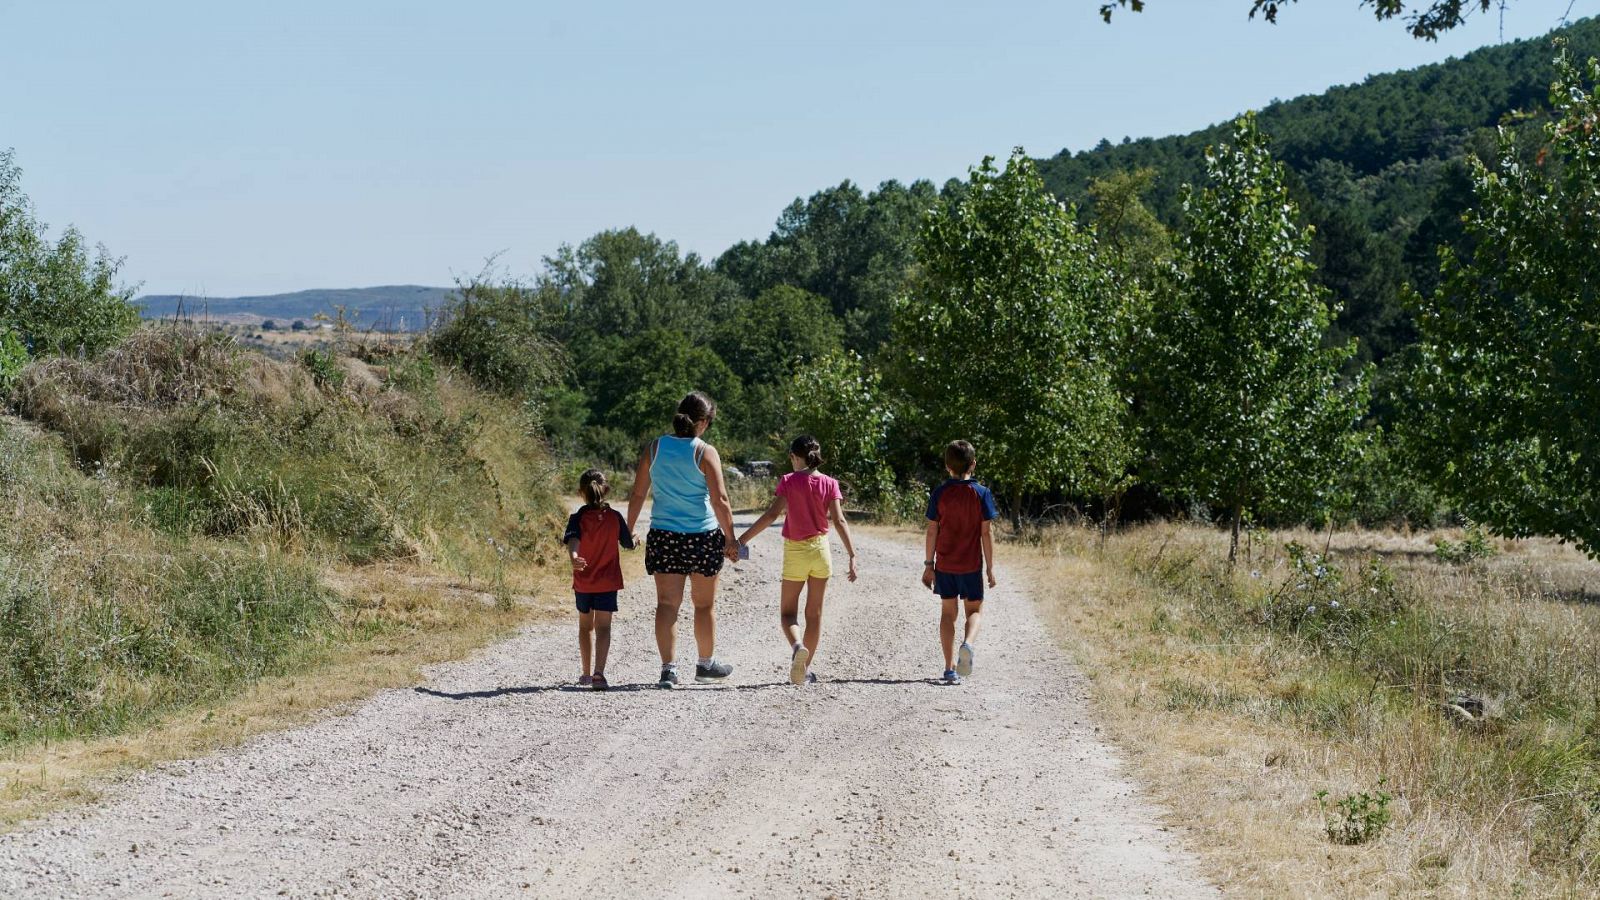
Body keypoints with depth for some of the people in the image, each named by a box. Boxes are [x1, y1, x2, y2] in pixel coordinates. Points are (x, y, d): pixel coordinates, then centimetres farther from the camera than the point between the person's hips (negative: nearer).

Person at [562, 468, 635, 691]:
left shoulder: (577, 519, -7)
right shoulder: (615, 518, -5)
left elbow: (573, 541, -26)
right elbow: (629, 545, 5)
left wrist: (573, 558, -44)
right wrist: (632, 537, 28)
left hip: (583, 583, 1)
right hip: (607, 582, -1)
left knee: (585, 626, 18)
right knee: (603, 627, -5)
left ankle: (586, 673, 29)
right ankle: (599, 673, -23)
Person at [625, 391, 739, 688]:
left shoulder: (654, 448, 1)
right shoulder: (705, 452, -9)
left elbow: (638, 495, 4)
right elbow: (720, 501, -12)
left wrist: (628, 530, 14)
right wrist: (730, 539, -4)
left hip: (663, 537, 2)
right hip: (703, 536, -2)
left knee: (667, 604, 3)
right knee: (704, 605, 13)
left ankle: (669, 669, -7)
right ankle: (706, 666, 26)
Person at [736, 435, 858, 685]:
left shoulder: (789, 482, -9)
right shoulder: (829, 484, -2)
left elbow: (771, 515, -16)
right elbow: (839, 520, -8)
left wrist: (742, 540, -13)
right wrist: (852, 555, -8)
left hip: (795, 552, -2)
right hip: (820, 551, 3)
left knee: (787, 612, 8)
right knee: (814, 613, 12)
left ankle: (797, 646, -23)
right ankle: (807, 668, 15)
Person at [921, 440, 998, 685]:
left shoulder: (940, 493, -3)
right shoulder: (981, 494, -6)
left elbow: (932, 531, -2)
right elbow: (985, 533, -7)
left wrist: (928, 564, 5)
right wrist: (990, 568, -1)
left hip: (944, 564, 1)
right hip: (971, 564, -1)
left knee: (948, 612, 10)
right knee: (975, 609, 13)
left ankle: (950, 667, 7)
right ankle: (967, 644, -17)